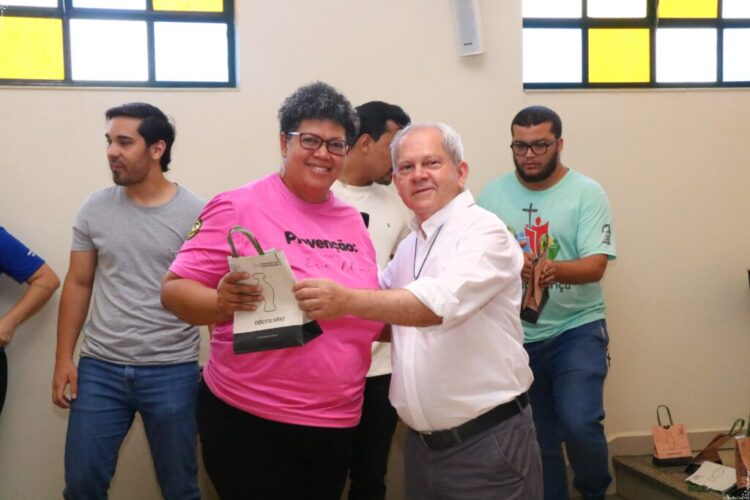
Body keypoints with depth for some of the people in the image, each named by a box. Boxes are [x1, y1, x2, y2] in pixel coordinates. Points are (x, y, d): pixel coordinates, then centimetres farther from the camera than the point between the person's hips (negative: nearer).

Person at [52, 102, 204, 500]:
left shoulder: (196, 214, -6)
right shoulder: (95, 209, 3)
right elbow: (78, 284, 9)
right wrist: (63, 359, 5)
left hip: (172, 370, -2)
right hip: (100, 367, 3)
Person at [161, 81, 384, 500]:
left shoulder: (353, 220, 7)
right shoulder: (240, 207, -10)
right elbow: (174, 290, -11)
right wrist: (222, 303, -30)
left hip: (338, 425, 6)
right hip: (249, 422, -5)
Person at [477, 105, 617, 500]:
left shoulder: (587, 193, -7)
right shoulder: (493, 194, 2)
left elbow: (595, 265, -15)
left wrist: (556, 269, -36)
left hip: (576, 328, -3)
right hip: (516, 335, 3)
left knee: (579, 423, -18)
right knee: (537, 439, 12)